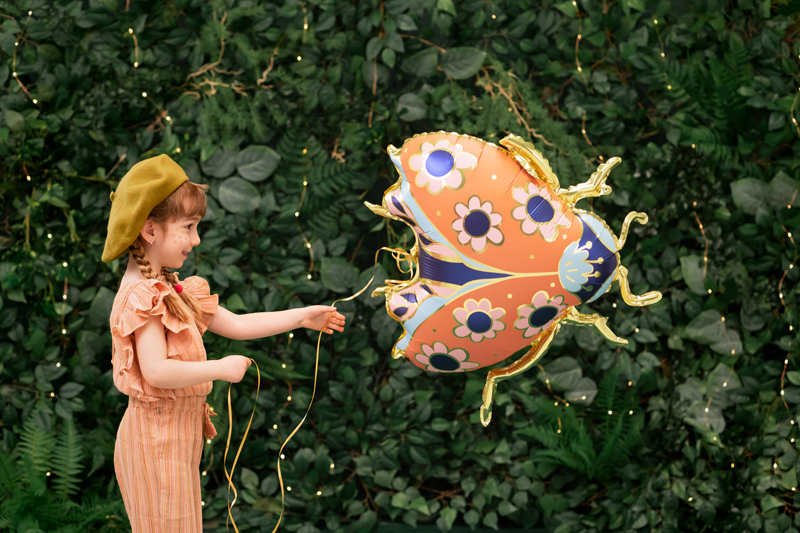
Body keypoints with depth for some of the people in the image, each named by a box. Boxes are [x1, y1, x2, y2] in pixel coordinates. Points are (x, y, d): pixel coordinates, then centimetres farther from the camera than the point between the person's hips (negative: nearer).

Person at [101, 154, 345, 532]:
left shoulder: (169, 289, 13)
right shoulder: (141, 295, -18)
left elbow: (235, 324, 15)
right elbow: (156, 371, -28)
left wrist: (302, 317, 13)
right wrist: (220, 369, -19)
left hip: (180, 432, 10)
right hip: (156, 436, -10)